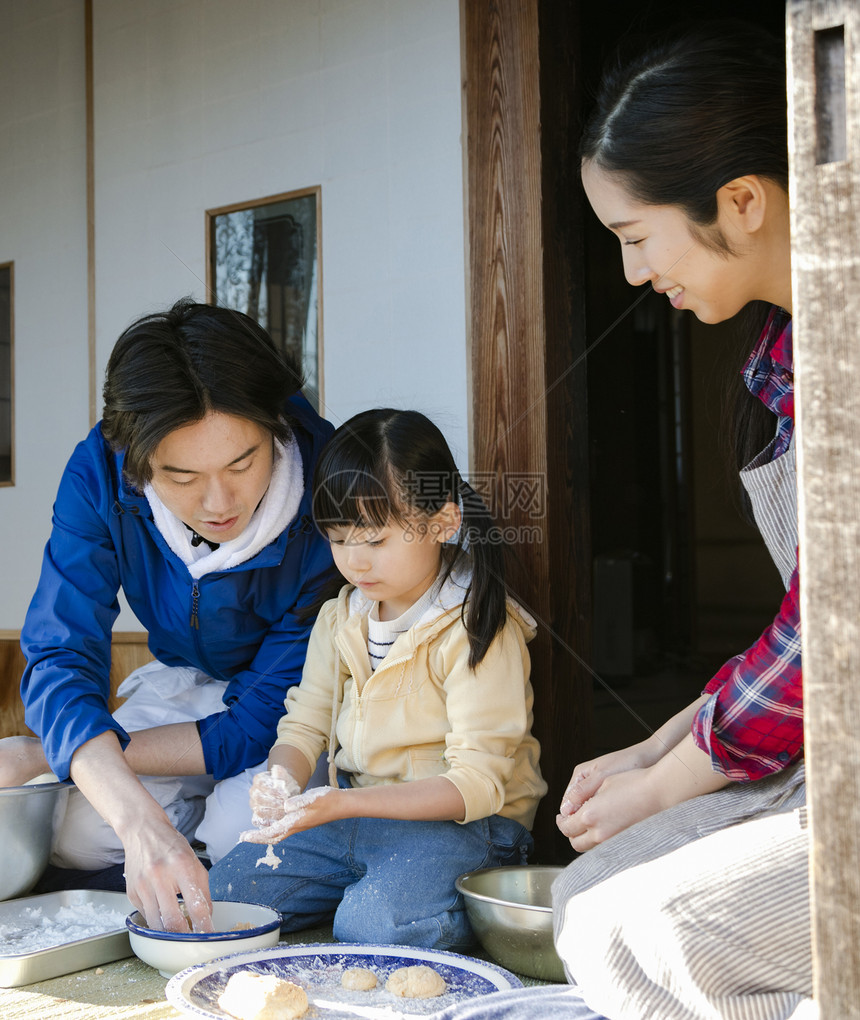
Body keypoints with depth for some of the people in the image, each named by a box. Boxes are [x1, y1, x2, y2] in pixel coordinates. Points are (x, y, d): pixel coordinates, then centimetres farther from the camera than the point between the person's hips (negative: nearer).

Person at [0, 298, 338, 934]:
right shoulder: (100, 474, -26)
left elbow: (266, 722, -28)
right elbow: (60, 659, -29)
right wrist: (141, 821, -50)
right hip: (187, 684, 3)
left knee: (243, 835, -29)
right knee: (78, 838, -16)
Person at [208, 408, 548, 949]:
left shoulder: (480, 631, -15)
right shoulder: (338, 619, 7)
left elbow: (476, 784, -20)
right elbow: (305, 725, 12)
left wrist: (344, 804, -31)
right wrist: (281, 778, -15)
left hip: (460, 824, -7)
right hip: (350, 810, 7)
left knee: (374, 925, -32)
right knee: (224, 890, -5)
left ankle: (482, 908, -2)